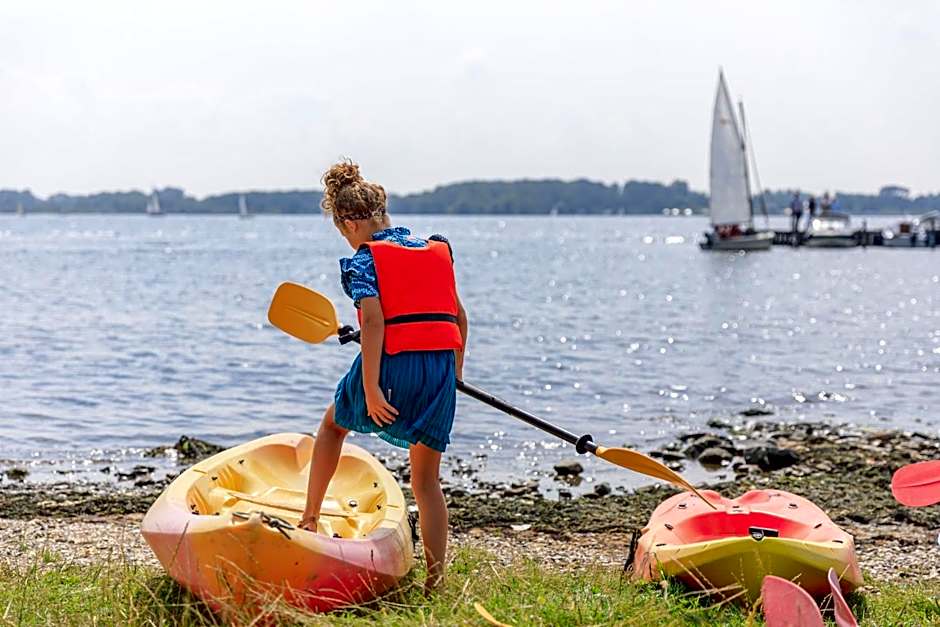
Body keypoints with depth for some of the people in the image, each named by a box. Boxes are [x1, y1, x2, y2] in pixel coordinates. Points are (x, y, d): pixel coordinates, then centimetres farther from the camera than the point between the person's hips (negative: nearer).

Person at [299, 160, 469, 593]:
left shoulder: (364, 259, -1)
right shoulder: (439, 249, 16)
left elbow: (373, 319, -15)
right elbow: (459, 316, 18)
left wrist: (370, 388, -18)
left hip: (393, 364, -4)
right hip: (441, 367, 4)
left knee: (333, 424, 28)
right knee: (427, 481, 11)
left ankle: (309, 520, 34)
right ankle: (436, 581, 7)